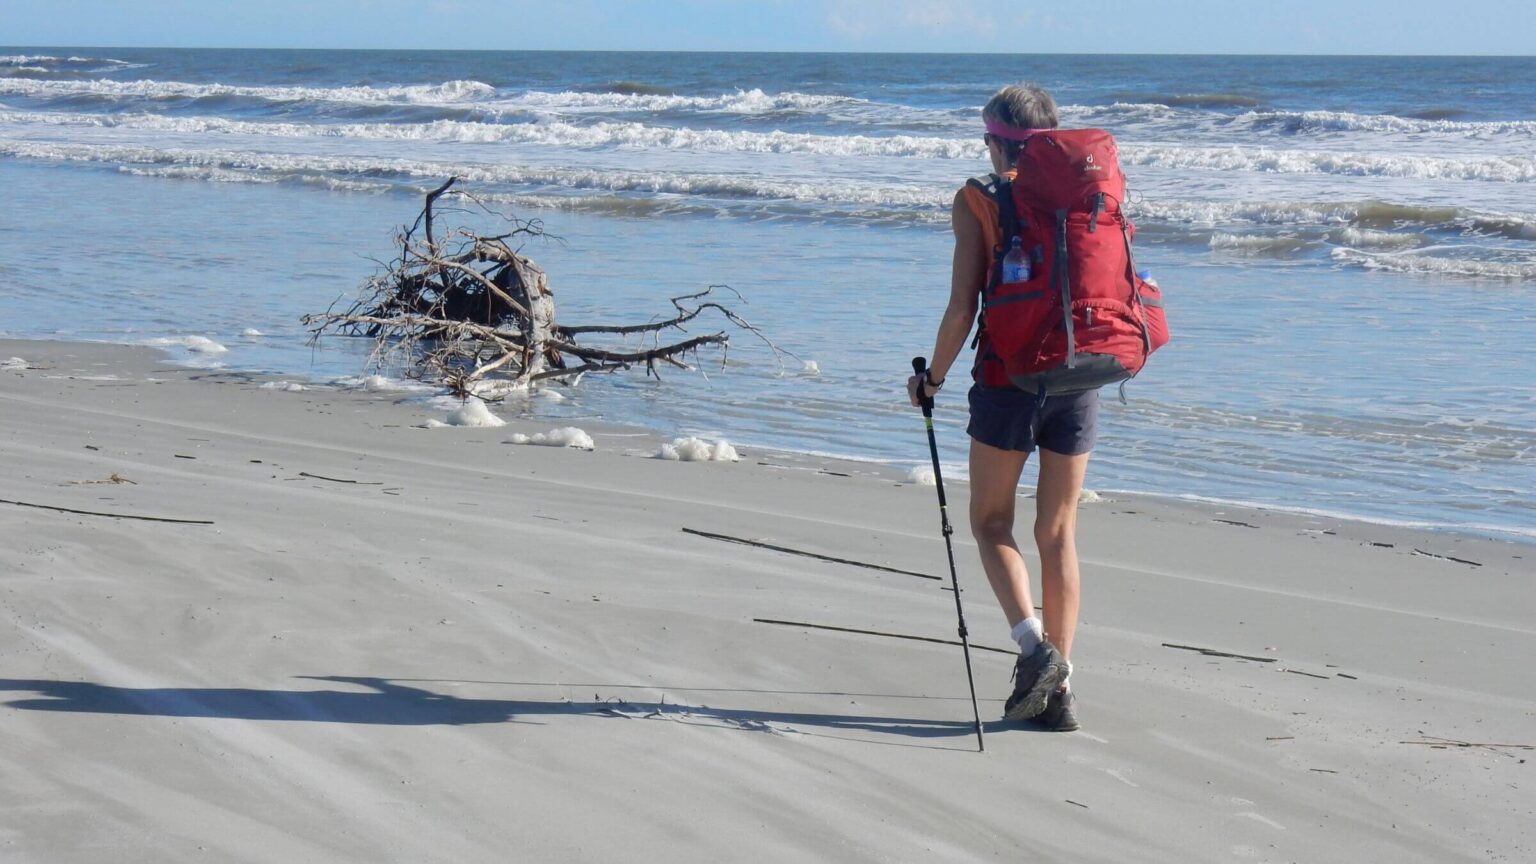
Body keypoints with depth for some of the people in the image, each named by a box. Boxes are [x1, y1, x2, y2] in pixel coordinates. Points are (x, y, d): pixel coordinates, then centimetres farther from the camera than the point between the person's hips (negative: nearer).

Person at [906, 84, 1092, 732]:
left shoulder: (977, 200, -3)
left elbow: (963, 307, -8)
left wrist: (933, 376, 6)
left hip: (1009, 375, -4)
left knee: (991, 521, 11)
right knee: (1058, 533, 10)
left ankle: (1034, 645, -12)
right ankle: (1059, 690, 8)